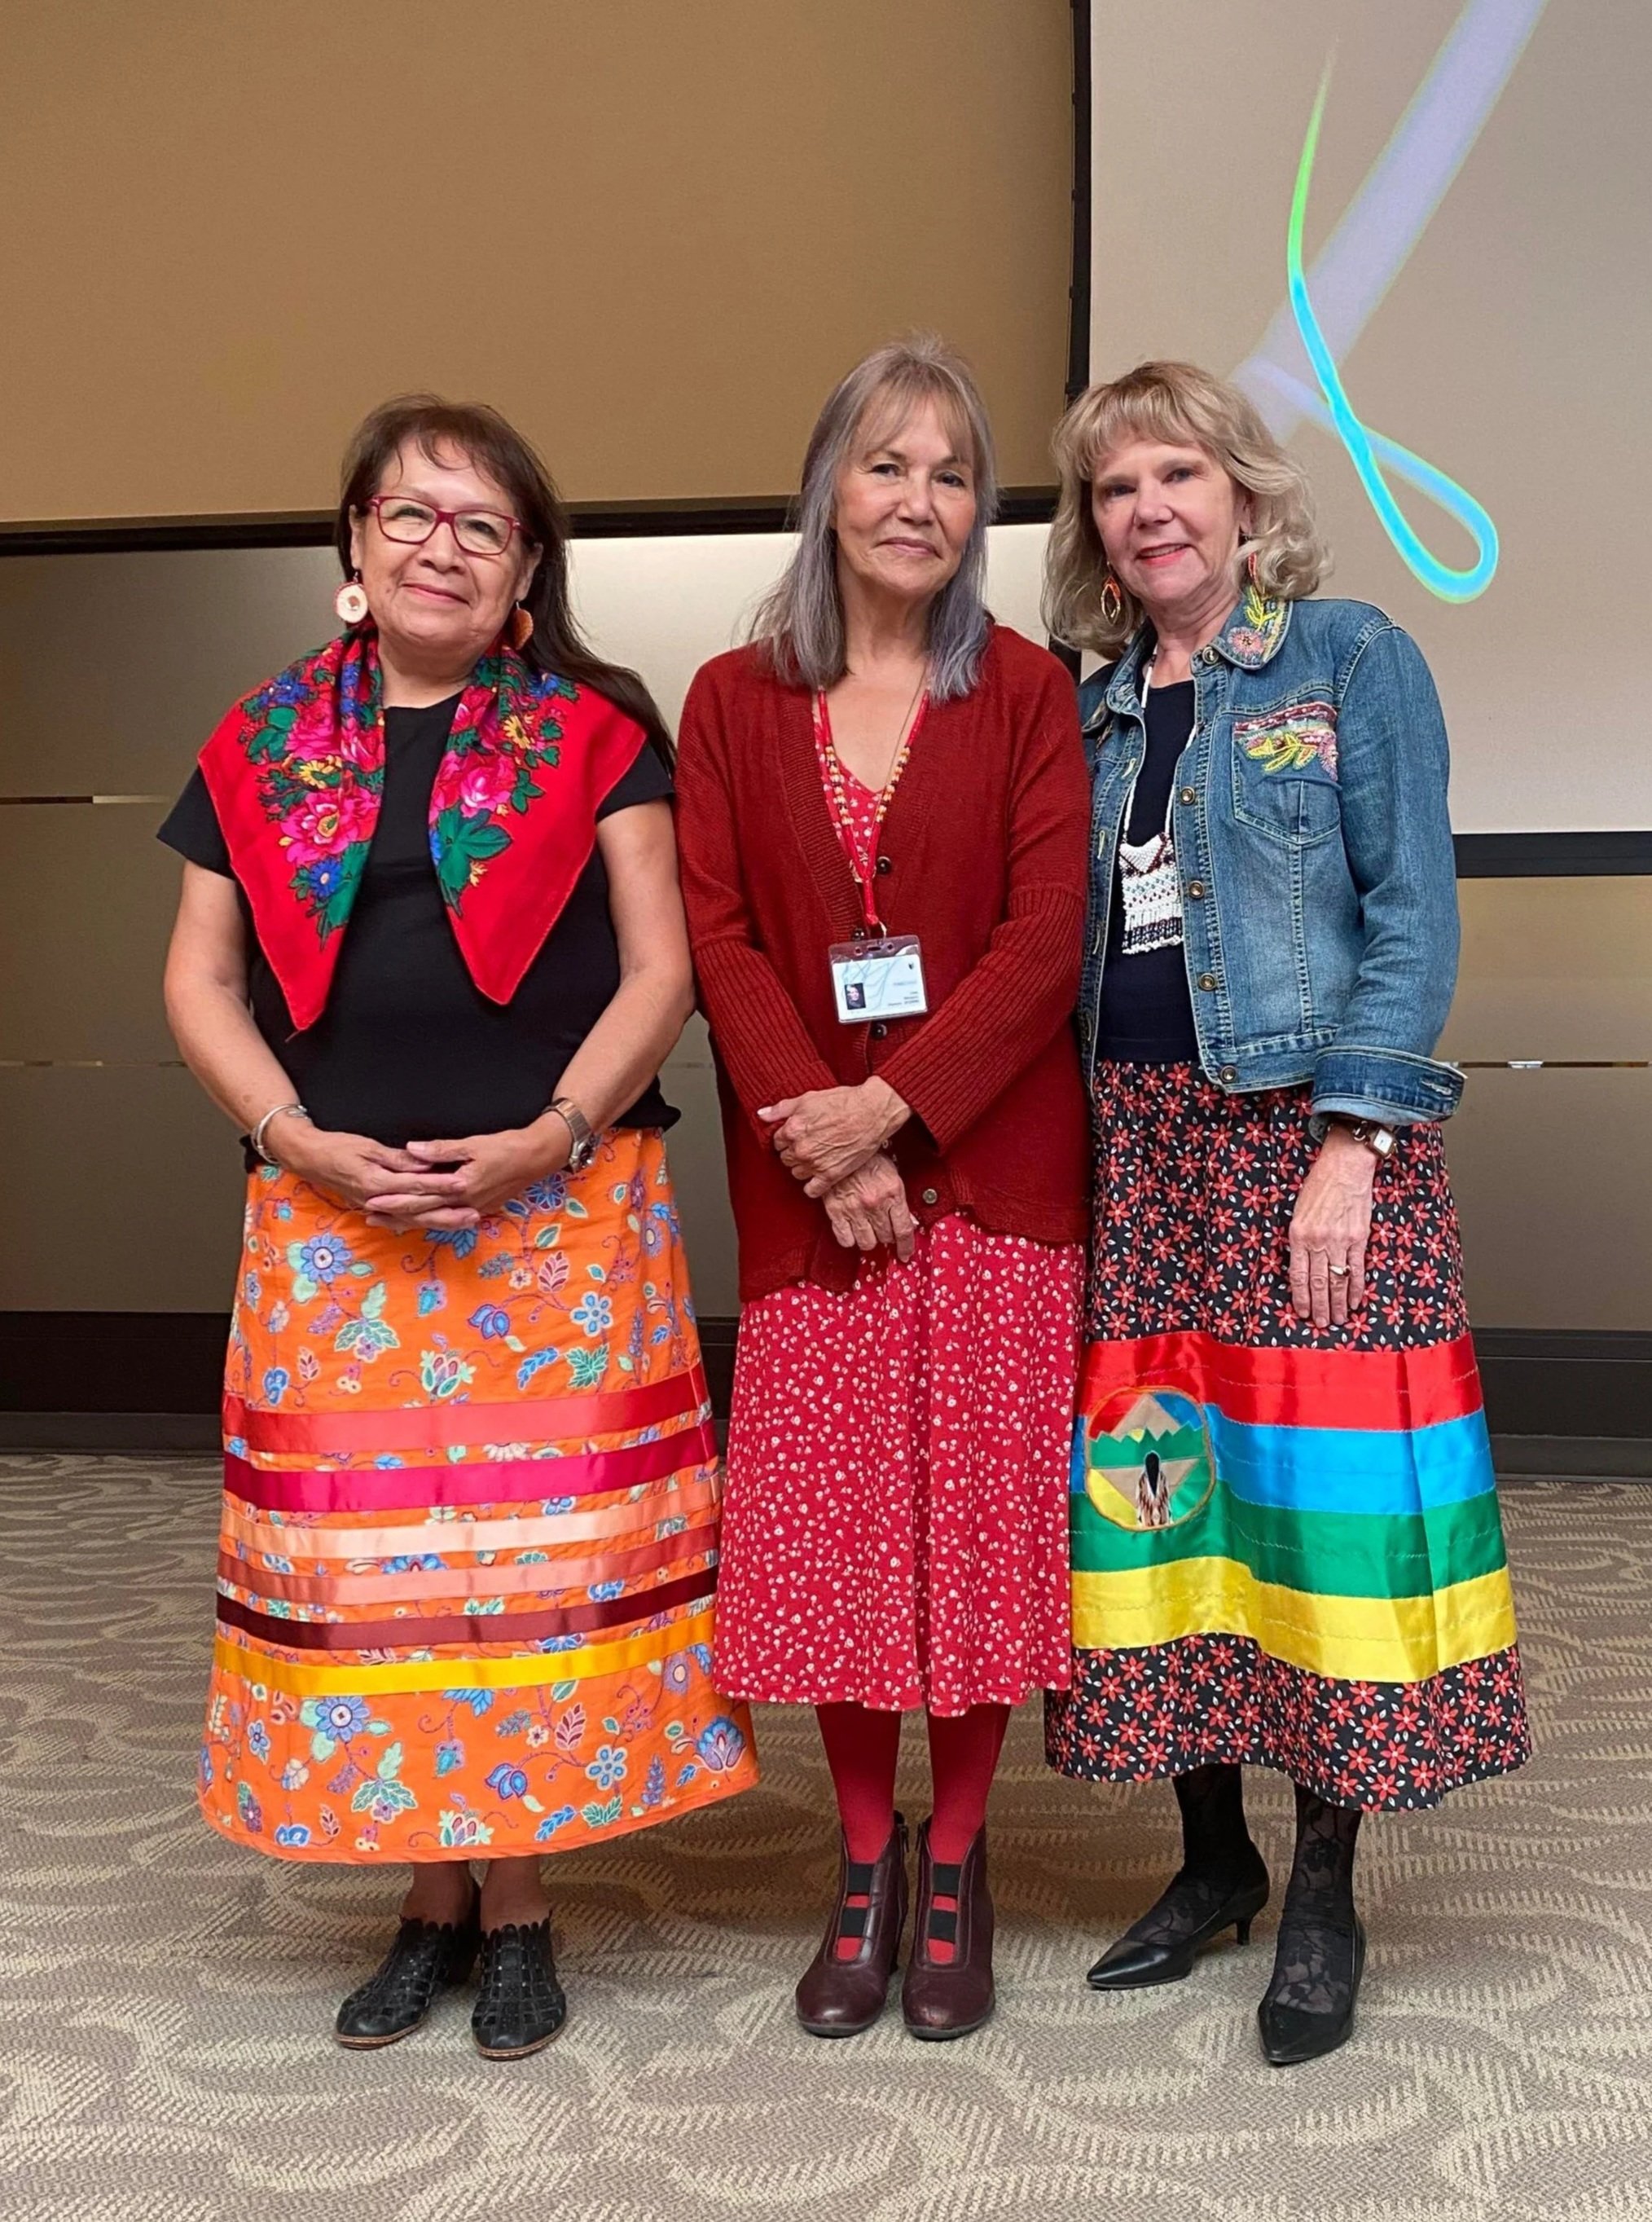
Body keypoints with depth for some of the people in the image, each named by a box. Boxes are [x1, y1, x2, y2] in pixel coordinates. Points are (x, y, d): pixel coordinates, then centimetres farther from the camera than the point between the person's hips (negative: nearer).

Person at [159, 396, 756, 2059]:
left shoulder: (592, 734, 4)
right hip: (333, 1219, 2)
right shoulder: (263, 750, 11)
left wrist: (548, 1138, -12)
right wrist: (305, 1143, -7)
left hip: (558, 1216, -2)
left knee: (538, 1545, 2)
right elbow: (201, 983, 8)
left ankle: (517, 1904, 19)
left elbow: (659, 970, 0)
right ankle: (429, 1897, 24)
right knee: (365, 1555, 6)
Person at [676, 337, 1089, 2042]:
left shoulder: (1027, 693, 3)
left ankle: (955, 1866, 24)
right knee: (824, 1524, 5)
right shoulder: (734, 701, 7)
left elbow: (1047, 936, -6)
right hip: (807, 1179, 1)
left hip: (990, 1162, -1)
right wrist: (819, 1139, -12)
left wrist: (895, 1107, -15)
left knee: (979, 1512, 4)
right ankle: (861, 1863, 25)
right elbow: (717, 937, -1)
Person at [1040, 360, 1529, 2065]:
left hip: (1308, 1123, -4)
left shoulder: (1351, 660, 1)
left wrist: (1354, 1139, -15)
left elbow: (1413, 912, -6)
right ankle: (1212, 1858, 23)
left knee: (1314, 1478, -3)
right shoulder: (1092, 709, 15)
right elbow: (1073, 948, 13)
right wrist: (1066, 1144, 4)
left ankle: (1322, 1895, 13)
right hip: (1134, 1137, 5)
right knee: (1157, 1476, 5)